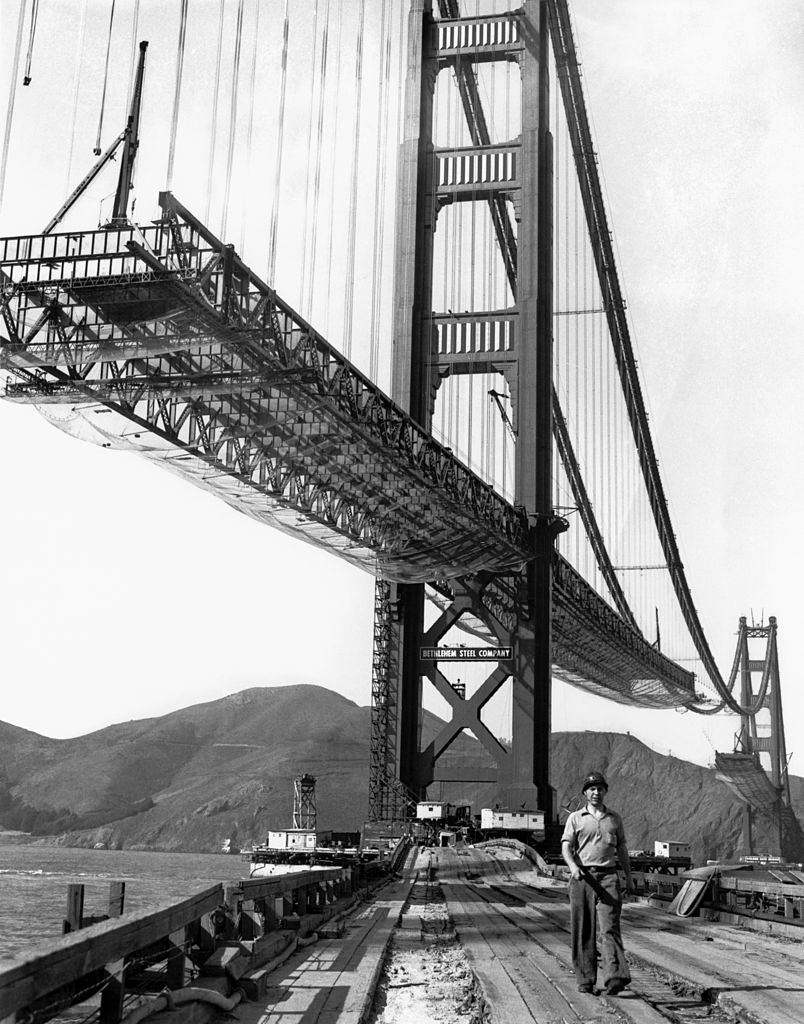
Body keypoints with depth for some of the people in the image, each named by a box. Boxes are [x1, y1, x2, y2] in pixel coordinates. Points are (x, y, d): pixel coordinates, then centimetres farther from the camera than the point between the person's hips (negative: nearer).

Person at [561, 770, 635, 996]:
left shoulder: (615, 818, 17)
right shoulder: (576, 818, 9)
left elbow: (622, 849, 23)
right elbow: (566, 847, -1)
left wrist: (629, 877, 19)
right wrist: (573, 867, -20)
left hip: (608, 876, 1)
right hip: (582, 876, -1)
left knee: (610, 927, -12)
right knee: (583, 931, 2)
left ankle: (615, 977, -21)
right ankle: (585, 980, 11)